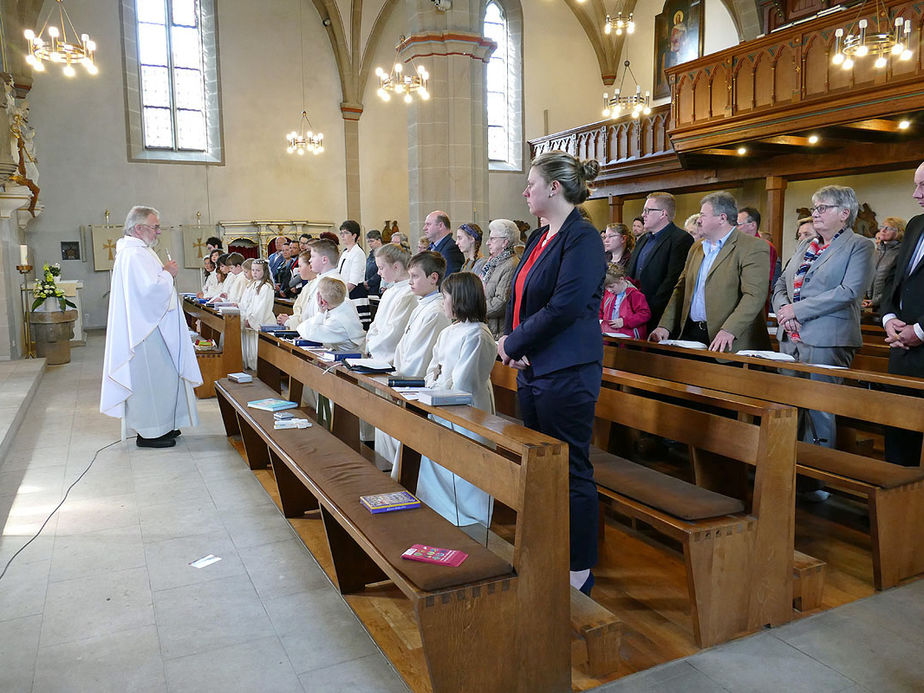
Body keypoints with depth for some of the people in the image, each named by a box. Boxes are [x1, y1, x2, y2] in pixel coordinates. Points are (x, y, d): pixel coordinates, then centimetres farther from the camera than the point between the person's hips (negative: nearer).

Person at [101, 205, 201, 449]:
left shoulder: (136, 251, 16)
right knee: (152, 376, -3)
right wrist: (168, 273, -14)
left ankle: (162, 426, 25)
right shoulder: (135, 255, -19)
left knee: (162, 375, 16)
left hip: (147, 326, 11)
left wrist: (164, 274, 10)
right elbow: (151, 289, -29)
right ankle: (149, 432, 6)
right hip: (146, 329, -11)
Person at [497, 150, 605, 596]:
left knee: (571, 472, 2)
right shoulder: (539, 237, 15)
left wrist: (513, 343, -13)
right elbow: (519, 297, 15)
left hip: (566, 372, -9)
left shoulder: (582, 237, -13)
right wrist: (511, 344, -2)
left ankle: (580, 571, 17)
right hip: (532, 369, 9)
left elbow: (565, 306, -22)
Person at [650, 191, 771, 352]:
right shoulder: (696, 248, 19)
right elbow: (681, 289, 17)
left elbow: (754, 295, -15)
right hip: (690, 336, 6)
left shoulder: (753, 247, -4)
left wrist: (729, 331, -26)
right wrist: (665, 326, 5)